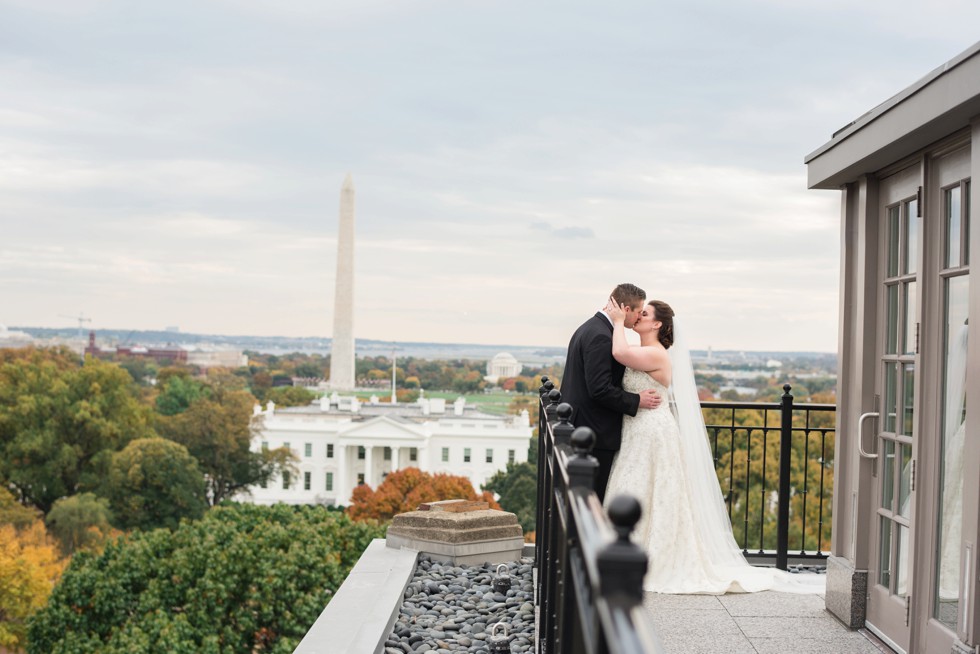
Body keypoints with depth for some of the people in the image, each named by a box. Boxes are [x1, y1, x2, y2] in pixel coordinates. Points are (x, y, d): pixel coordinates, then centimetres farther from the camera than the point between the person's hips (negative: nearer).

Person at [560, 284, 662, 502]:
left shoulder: (589, 328, 14)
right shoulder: (601, 337, -19)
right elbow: (599, 389, -23)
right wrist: (636, 401, -14)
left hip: (578, 426, 10)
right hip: (595, 434, -10)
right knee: (595, 498, -4)